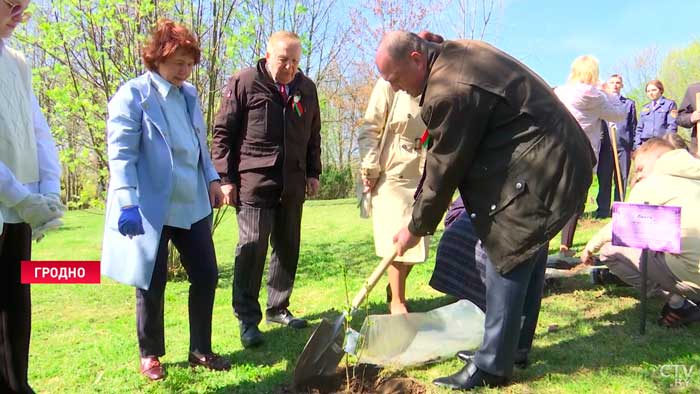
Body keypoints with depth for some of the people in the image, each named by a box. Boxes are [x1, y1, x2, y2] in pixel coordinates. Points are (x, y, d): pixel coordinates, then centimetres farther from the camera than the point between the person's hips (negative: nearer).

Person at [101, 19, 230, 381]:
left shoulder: (189, 95, 11)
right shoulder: (133, 95, -9)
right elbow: (121, 154, -14)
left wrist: (211, 179, 10)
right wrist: (127, 202, -22)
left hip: (191, 204, 6)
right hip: (150, 208, -6)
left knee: (206, 275, 7)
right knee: (152, 283, 6)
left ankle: (200, 350, 23)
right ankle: (150, 354, 26)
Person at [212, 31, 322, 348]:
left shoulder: (306, 88, 11)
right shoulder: (243, 83, -3)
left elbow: (313, 135, 20)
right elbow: (223, 132, -4)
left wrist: (313, 173, 15)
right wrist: (226, 178, -7)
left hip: (292, 183, 6)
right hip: (254, 181, -5)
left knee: (288, 248, 11)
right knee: (252, 248, -5)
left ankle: (277, 308, 26)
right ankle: (247, 319, 4)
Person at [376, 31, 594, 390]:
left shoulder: (450, 91, -24)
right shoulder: (456, 53, 7)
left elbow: (444, 169, -16)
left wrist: (416, 228, -3)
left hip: (538, 172, -11)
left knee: (506, 262, -4)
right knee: (525, 256, 17)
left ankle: (492, 367, 8)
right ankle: (516, 346, 32)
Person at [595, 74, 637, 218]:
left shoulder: (629, 103, 14)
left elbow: (633, 126, 13)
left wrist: (633, 148, 5)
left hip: (623, 146, 1)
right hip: (605, 146, -1)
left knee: (621, 179, 3)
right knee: (604, 180, -1)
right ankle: (603, 210, 4)